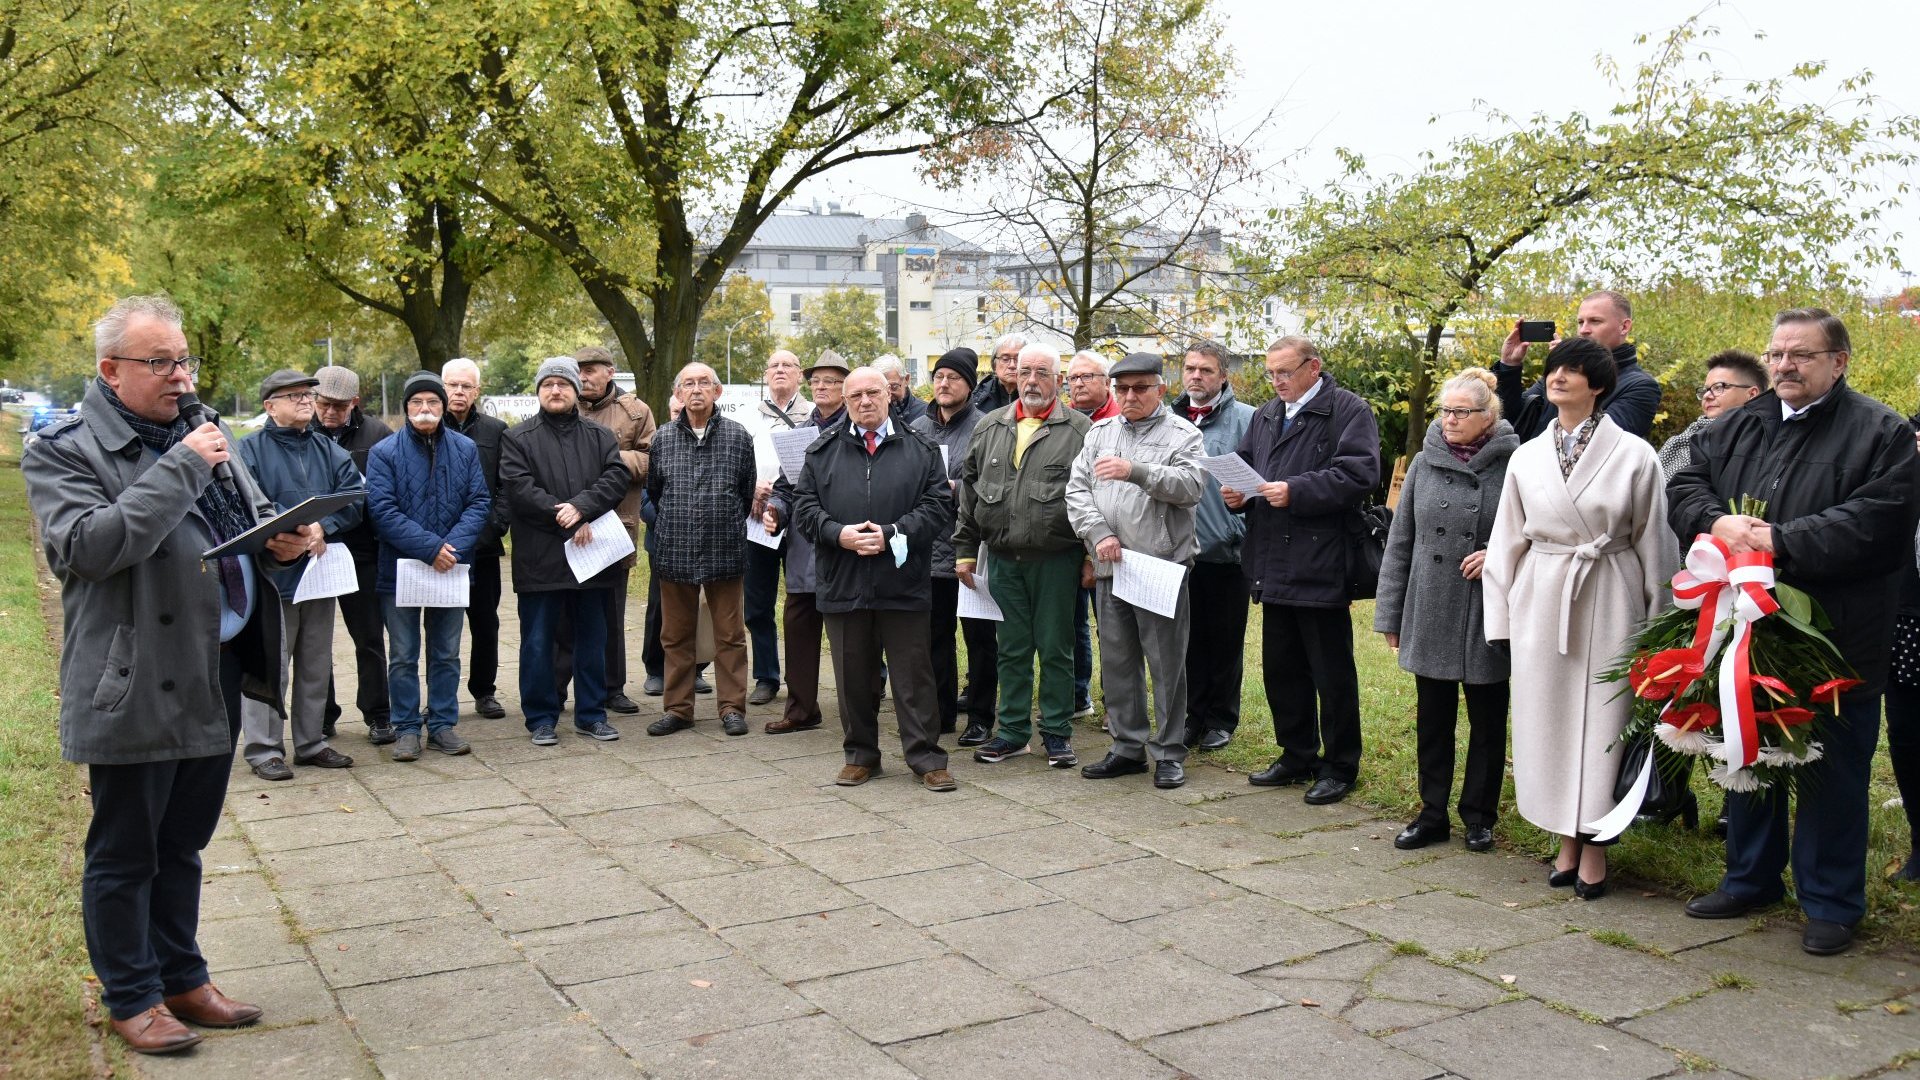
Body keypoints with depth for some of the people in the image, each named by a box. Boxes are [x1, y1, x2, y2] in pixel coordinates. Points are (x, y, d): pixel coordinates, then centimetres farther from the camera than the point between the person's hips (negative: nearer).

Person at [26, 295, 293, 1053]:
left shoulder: (204, 435, 12)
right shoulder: (62, 450, -8)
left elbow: (254, 516, 21)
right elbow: (90, 545, -23)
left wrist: (284, 539, -2)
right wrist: (183, 469, -22)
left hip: (215, 678, 7)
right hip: (134, 686, -6)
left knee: (182, 845, 19)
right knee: (124, 855, 8)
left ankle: (183, 980, 32)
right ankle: (131, 998, 23)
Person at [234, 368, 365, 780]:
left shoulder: (329, 450, 12)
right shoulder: (251, 450, -2)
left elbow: (355, 495, -1)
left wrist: (322, 526, -16)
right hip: (272, 572, -5)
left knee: (316, 664, 13)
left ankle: (311, 743, 24)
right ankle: (262, 749, 6)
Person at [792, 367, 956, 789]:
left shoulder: (920, 449, 5)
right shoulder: (823, 451, 10)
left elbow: (938, 506, -1)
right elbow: (804, 507, 6)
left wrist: (892, 534, -12)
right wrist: (839, 534, -12)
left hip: (903, 584, -2)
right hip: (842, 584, 2)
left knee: (913, 676, 3)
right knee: (854, 678, 11)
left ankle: (926, 758, 11)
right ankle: (860, 755, 23)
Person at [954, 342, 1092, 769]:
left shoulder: (1080, 430, -2)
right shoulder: (989, 427, 11)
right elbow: (968, 490, 13)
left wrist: (1092, 556, -8)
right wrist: (965, 549, 9)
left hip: (1057, 560, -4)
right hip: (1003, 558, 4)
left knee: (1055, 649, 5)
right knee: (1012, 649, 12)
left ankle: (1057, 733, 16)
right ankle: (1013, 730, 22)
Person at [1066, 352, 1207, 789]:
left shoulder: (1182, 434, 0)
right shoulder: (1100, 433, 13)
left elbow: (1192, 486, -16)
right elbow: (1077, 490, 7)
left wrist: (1136, 470, -27)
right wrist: (1098, 534, -9)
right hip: (1110, 568, 5)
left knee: (1167, 663, 2)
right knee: (1117, 662, 11)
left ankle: (1169, 752, 12)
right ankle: (1128, 747, 23)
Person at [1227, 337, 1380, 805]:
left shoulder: (1349, 411, -6)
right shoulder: (1265, 416, 17)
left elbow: (1358, 475, -18)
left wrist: (1295, 491, -23)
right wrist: (1237, 494, 2)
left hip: (1321, 567, -7)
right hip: (1274, 567, 8)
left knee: (1332, 674, 3)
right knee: (1280, 669, 15)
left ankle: (1339, 767, 15)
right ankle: (1297, 757, 29)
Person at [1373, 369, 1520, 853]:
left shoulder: (1512, 465, -8)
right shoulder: (1424, 463, 3)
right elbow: (1400, 542, 7)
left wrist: (1499, 556, -18)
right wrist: (1390, 614, 7)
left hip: (1488, 619, -3)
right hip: (1430, 615, 3)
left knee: (1488, 722, 10)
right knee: (1432, 719, 11)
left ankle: (1479, 816, 25)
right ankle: (1433, 814, 23)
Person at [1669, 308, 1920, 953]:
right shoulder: (1738, 428, 11)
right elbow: (1685, 484, 8)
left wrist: (1781, 541, -22)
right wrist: (1718, 521, -13)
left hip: (1836, 640, -5)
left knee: (1832, 773, 4)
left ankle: (1831, 904, 18)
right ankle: (1750, 879, 33)